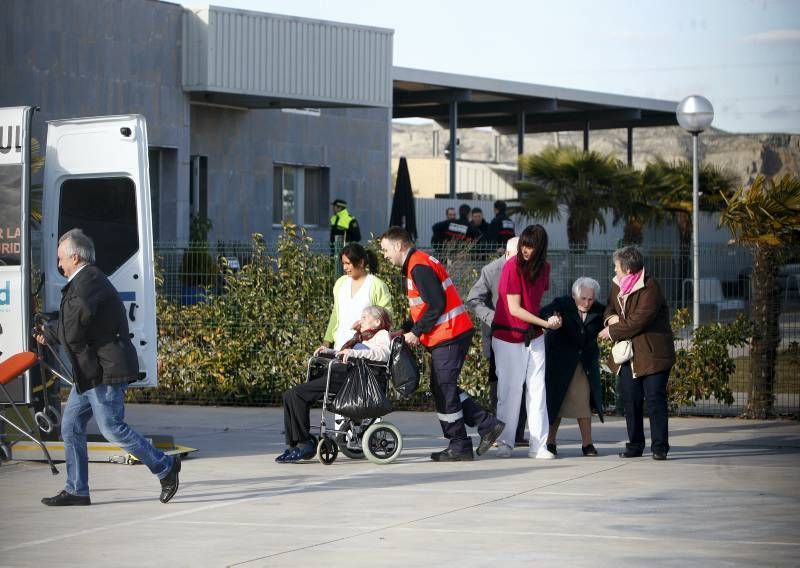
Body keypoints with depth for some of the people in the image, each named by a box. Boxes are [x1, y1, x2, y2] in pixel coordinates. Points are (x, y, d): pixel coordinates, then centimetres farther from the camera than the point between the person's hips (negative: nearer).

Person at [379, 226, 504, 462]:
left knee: (444, 390, -3)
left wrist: (416, 331, -14)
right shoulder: (417, 264, 17)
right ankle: (487, 424, 13)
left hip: (449, 336, -10)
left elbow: (436, 304, -22)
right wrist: (406, 329, 12)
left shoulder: (419, 267, -15)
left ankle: (459, 447, 3)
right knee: (443, 388, 14)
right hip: (453, 334, 10)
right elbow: (422, 307, 22)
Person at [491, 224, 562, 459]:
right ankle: (505, 443, 10)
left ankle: (538, 445, 2)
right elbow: (514, 309, -17)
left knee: (537, 390, 1)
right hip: (509, 337, -5)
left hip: (534, 336, 5)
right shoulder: (512, 267, -16)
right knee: (510, 390, 0)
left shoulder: (543, 267, 3)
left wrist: (549, 319, 1)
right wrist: (545, 323, -18)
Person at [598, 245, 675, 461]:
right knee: (630, 400, 6)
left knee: (655, 398, -7)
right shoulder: (617, 285, 10)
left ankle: (659, 446, -4)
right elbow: (609, 307, 19)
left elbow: (638, 321, -21)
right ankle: (635, 445, 14)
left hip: (652, 353, -7)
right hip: (627, 354, 7)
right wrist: (611, 317, -7)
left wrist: (612, 332, -11)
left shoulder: (650, 288, -16)